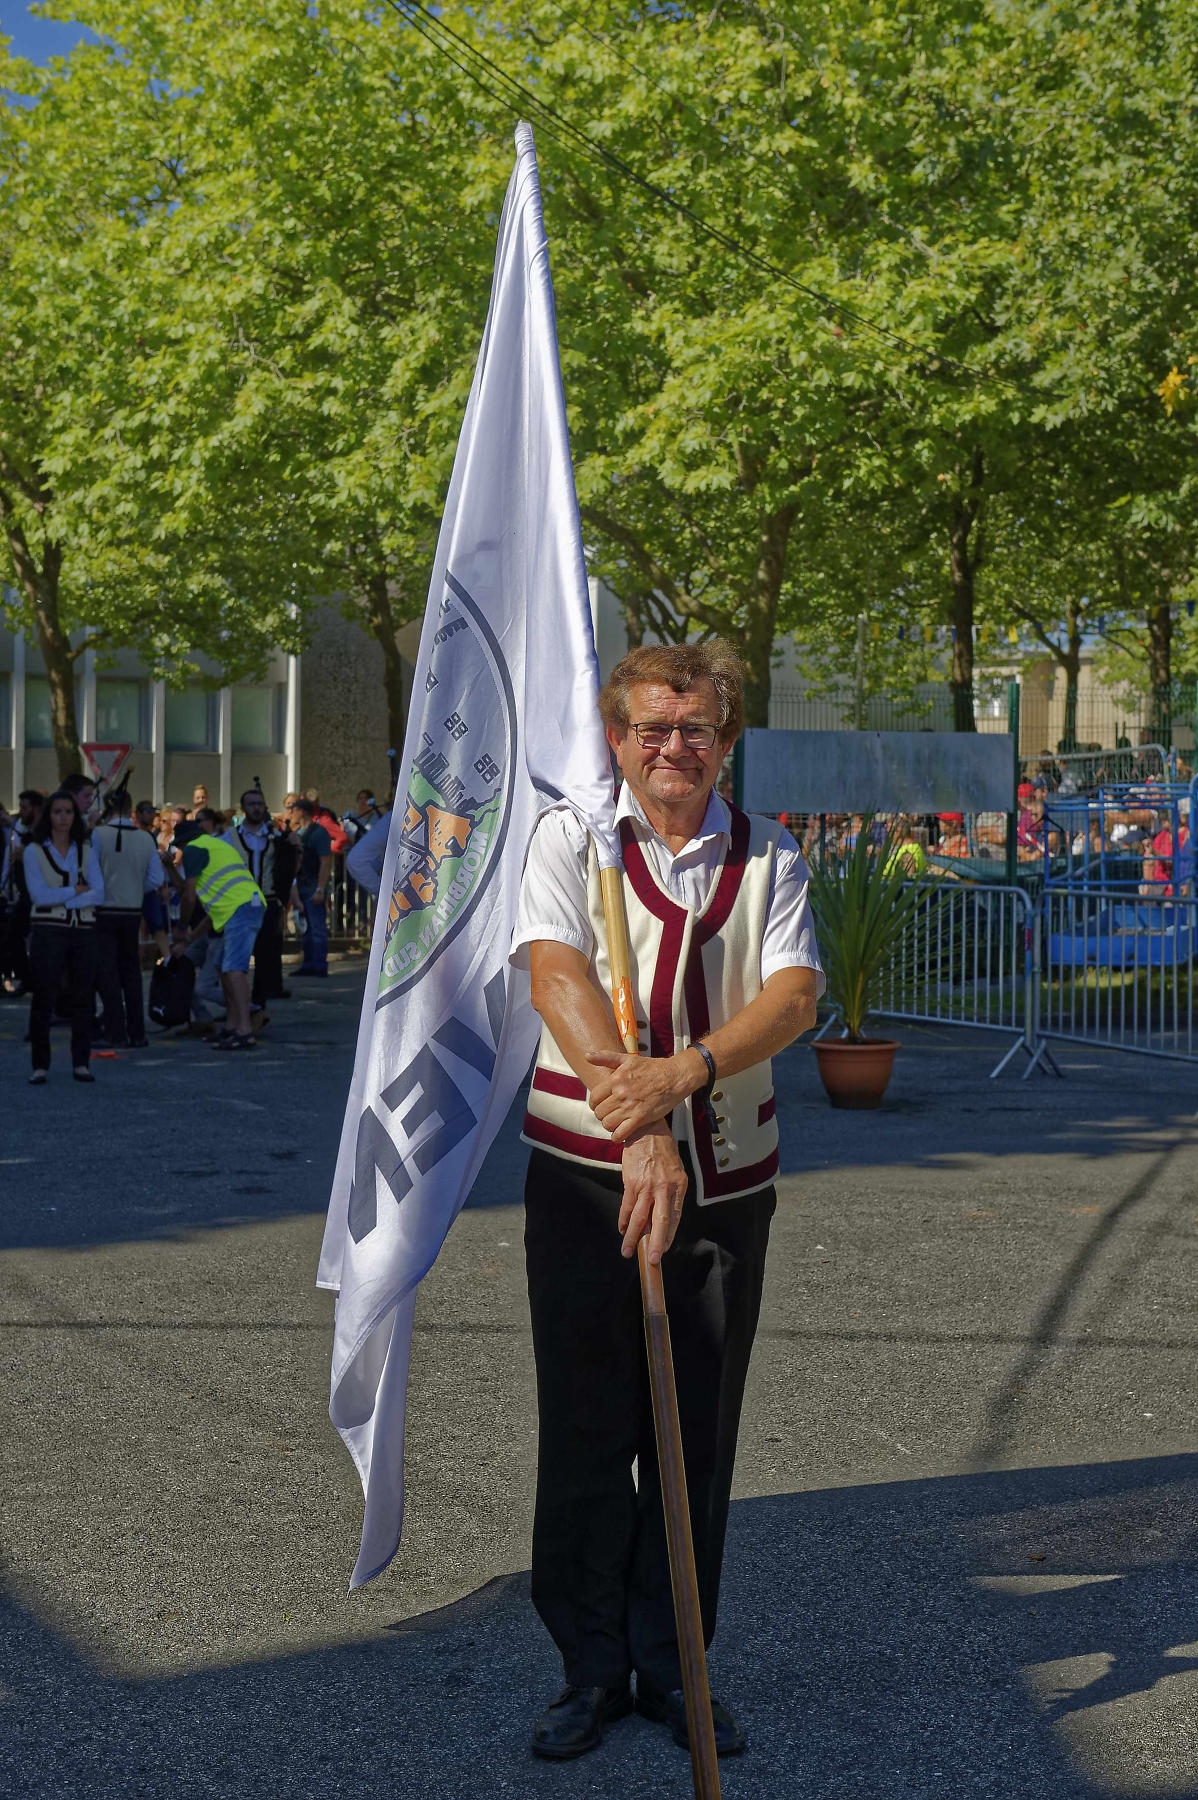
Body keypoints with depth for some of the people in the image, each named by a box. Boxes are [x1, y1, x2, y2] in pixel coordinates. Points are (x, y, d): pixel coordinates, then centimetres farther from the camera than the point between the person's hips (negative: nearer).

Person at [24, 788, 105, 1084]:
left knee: (82, 998, 2)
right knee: (43, 998, -5)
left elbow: (98, 893, -1)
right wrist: (76, 890, -6)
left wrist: (59, 899, -10)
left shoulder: (87, 850, 11)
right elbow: (39, 895, -9)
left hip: (83, 930, 3)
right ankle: (40, 1065, 0)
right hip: (47, 930, -2)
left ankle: (81, 1063, 8)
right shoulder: (34, 851, 3)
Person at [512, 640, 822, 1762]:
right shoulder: (570, 839, -1)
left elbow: (795, 994, -8)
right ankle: (591, 1669, 22)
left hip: (725, 1177, 2)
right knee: (586, 1428, 5)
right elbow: (557, 975, -16)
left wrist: (682, 1073, -28)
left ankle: (673, 1667, 26)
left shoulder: (768, 860, 6)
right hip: (586, 1169, -2)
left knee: (699, 1436, 10)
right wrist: (635, 1131, -30)